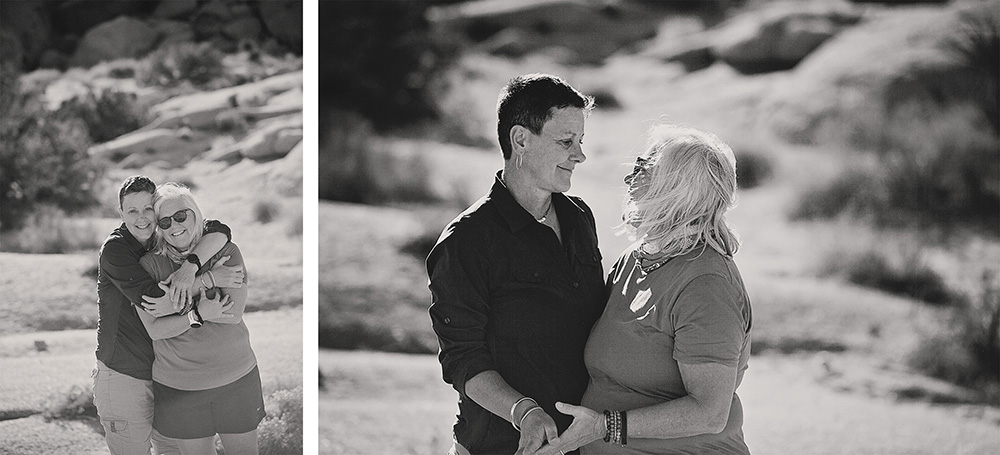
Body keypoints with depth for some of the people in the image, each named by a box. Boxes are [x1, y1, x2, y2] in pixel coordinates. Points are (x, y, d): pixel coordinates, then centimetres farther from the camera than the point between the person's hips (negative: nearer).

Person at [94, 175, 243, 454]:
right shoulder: (115, 249, -14)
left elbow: (219, 231, -11)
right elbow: (154, 300, -25)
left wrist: (190, 267, -29)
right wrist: (209, 277, -22)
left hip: (165, 375, 6)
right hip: (124, 377, -6)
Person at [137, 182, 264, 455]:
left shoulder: (226, 252, -3)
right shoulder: (150, 265, -4)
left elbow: (235, 314, -12)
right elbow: (155, 330, -11)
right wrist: (199, 315, -23)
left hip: (236, 378, 1)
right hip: (179, 387, -1)